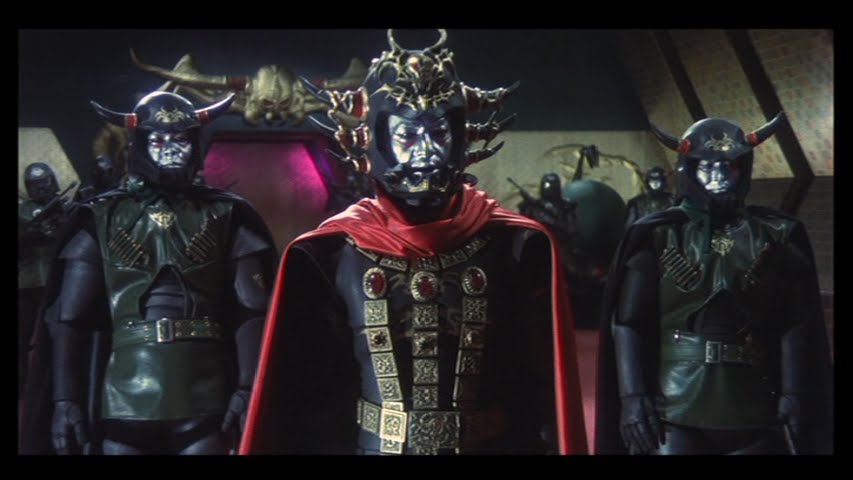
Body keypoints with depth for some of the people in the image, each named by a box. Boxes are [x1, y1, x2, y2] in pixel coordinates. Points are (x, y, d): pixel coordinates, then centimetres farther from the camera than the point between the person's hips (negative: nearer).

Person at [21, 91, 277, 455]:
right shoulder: (102, 219, 8)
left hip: (205, 402, 0)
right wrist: (64, 398, -3)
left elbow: (251, 311, 2)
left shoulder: (226, 215, 7)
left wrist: (248, 389, -8)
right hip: (125, 400, 1)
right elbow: (68, 316, 5)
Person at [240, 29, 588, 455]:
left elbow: (545, 390, -5)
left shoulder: (516, 246, -8)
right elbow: (305, 398, -2)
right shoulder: (328, 254, -8)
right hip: (371, 446, 0)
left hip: (489, 445, 0)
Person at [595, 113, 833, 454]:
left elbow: (796, 328, 5)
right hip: (673, 412, -2)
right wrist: (633, 395, -9)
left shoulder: (776, 238, 8)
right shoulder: (657, 237, 3)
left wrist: (794, 397, -3)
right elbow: (629, 323, -1)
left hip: (754, 415, 2)